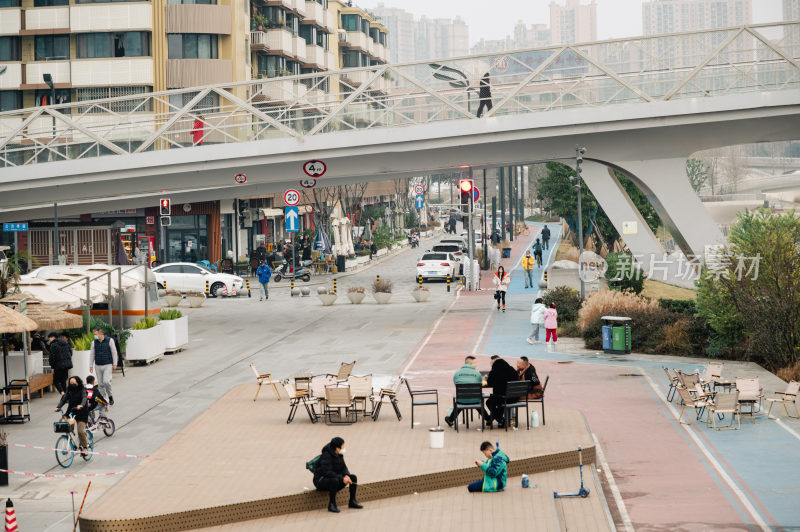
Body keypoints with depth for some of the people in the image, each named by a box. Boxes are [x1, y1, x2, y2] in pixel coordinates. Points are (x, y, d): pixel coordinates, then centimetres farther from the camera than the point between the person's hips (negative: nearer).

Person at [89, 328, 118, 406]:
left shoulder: (109, 341, -3)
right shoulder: (94, 342, 5)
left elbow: (114, 352, 2)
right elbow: (92, 354, 11)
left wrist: (114, 364, -1)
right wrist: (91, 365, 7)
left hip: (107, 365, -3)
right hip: (98, 366, 3)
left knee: (106, 381, -17)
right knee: (100, 384, 2)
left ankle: (110, 396, 5)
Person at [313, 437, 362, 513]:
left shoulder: (339, 454, 4)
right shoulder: (326, 455, -23)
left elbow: (343, 467, 8)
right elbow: (326, 472, -30)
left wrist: (346, 475, -16)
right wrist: (342, 479, -31)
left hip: (334, 478, 8)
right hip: (321, 480, -8)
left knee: (353, 477, -6)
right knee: (334, 480, -40)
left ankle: (352, 501, 2)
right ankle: (332, 504, -26)